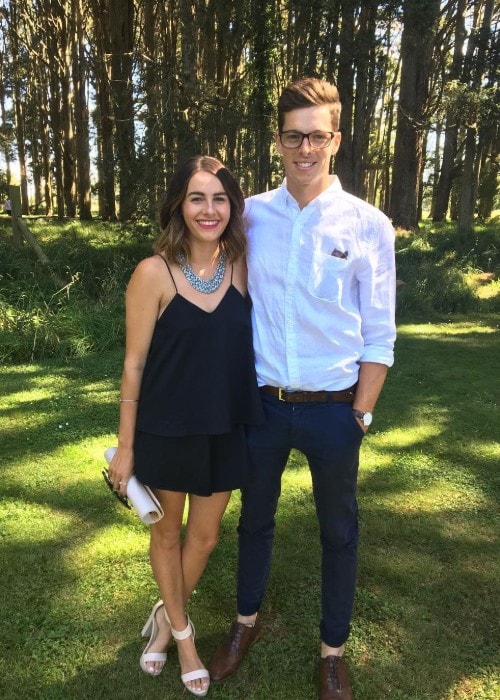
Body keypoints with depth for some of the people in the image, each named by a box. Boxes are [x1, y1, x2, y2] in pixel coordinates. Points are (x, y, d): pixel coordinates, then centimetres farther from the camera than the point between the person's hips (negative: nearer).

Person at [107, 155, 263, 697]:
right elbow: (134, 364, -10)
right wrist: (125, 447, -6)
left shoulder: (241, 266, -4)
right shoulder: (153, 273, -15)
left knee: (204, 536, 18)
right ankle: (181, 631, 45)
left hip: (225, 429, 4)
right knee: (166, 532, 18)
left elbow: (248, 343, 6)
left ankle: (165, 617, 47)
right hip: (166, 430, -3)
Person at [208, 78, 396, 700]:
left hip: (332, 408, -2)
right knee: (254, 517, 21)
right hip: (263, 402, 2)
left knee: (338, 530, 16)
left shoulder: (369, 226, -8)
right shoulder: (250, 215, -2)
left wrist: (359, 416, -5)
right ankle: (246, 622, 48)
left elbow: (379, 337, -5)